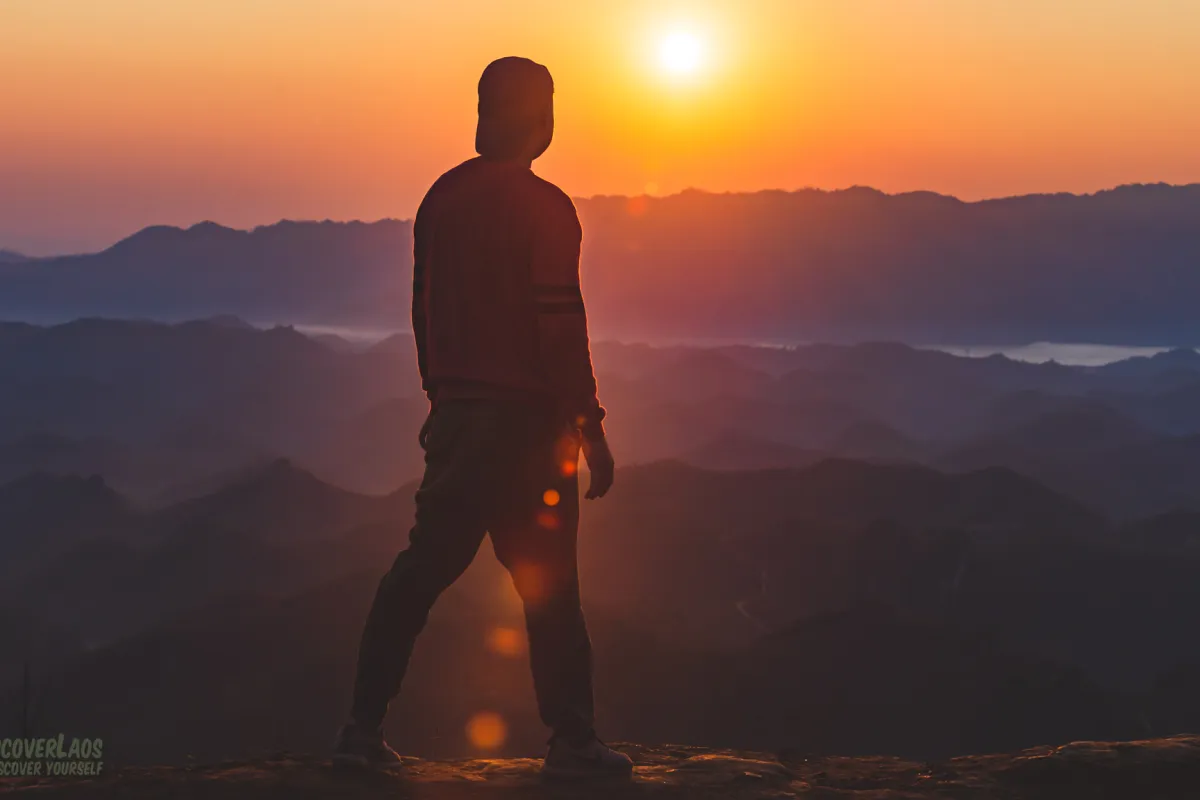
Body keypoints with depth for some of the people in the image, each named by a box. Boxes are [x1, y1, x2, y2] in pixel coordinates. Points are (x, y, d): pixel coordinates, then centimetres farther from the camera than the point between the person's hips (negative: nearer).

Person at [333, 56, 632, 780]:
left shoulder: (441, 198, 9)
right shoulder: (543, 206, -11)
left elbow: (423, 309, 13)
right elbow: (561, 325, -14)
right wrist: (591, 429, -10)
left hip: (454, 413, 6)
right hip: (525, 416, -6)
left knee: (424, 565, 10)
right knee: (548, 582, 1)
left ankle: (365, 727, 9)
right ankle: (573, 742, 5)